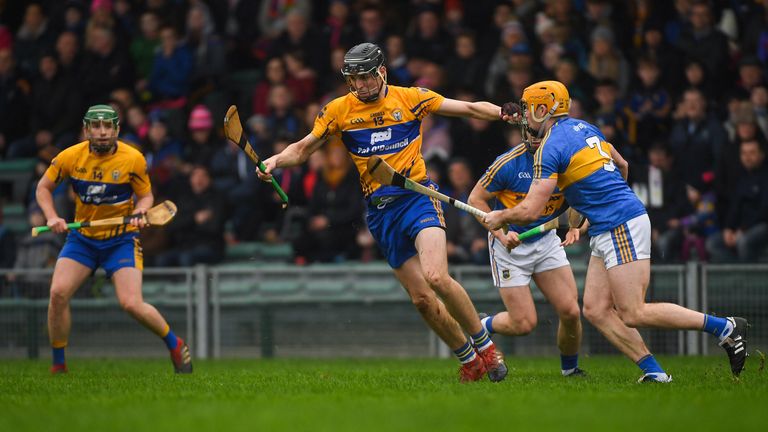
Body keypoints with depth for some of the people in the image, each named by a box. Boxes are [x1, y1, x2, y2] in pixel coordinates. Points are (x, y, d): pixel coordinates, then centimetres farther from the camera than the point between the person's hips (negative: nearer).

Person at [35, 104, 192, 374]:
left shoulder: (133, 159, -12)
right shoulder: (70, 157, -8)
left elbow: (146, 195, 1)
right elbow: (44, 187, 6)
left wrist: (139, 213, -20)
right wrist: (51, 217, -10)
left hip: (121, 239, -2)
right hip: (82, 238, 2)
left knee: (131, 304, -16)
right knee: (58, 293, -17)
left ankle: (175, 345, 11)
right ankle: (58, 365, -1)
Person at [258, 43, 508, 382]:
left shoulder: (410, 98, 1)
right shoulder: (338, 110, 6)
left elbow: (469, 109, 4)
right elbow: (303, 149, 14)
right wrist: (275, 161, -6)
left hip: (418, 197, -3)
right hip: (380, 211, 3)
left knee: (436, 277, -25)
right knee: (421, 298, -1)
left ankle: (485, 346, -8)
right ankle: (469, 360, 17)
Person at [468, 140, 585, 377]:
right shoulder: (509, 164, -20)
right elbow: (475, 199, -10)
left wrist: (575, 227, -15)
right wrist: (501, 234, -19)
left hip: (546, 240, 4)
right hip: (509, 244, -4)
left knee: (570, 312, -8)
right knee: (524, 324, -7)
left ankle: (570, 368, 18)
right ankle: (481, 327, 25)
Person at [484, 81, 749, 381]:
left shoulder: (550, 148, -12)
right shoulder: (583, 128, 16)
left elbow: (530, 212, -14)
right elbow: (621, 165, 29)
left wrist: (499, 217, 6)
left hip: (621, 228, -10)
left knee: (633, 314, -11)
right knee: (595, 309, 5)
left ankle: (725, 327, -9)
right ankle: (654, 372, -3)